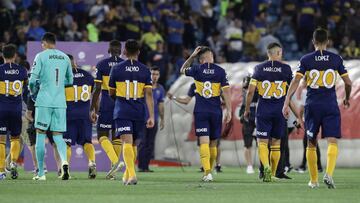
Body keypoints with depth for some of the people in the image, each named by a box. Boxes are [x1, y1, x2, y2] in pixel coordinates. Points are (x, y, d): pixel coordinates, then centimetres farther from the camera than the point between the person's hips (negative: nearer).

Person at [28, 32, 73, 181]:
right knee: (58, 135, 8)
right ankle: (64, 161, -21)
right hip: (60, 102, 4)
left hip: (44, 101, -4)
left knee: (40, 135, 4)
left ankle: (41, 173, 4)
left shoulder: (41, 56, -3)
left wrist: (33, 91, 11)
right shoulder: (65, 58, 10)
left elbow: (33, 79, -8)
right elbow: (70, 80, 18)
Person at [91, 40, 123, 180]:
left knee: (102, 136, 3)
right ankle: (113, 171, 10)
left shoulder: (101, 65, -2)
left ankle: (115, 161, -22)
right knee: (117, 136, 11)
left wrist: (93, 109, 1)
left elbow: (97, 89, -5)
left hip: (106, 104, -3)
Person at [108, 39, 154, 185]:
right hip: (139, 113, 2)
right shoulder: (145, 70, 2)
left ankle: (131, 174, -28)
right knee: (133, 144, 16)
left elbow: (111, 93, 9)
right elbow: (149, 94, -4)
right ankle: (127, 175, 25)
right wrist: (151, 116, -4)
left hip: (122, 112, -2)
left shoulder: (117, 69, 0)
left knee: (127, 142, -11)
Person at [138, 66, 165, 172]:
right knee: (143, 143, -7)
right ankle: (141, 166, -5)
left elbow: (161, 105, 15)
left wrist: (162, 119, 13)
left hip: (154, 119, 4)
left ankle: (146, 166, 7)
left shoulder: (160, 89, 11)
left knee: (150, 144, 4)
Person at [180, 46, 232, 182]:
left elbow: (182, 70, 20)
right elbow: (226, 92, -3)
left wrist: (192, 57, 20)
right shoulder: (220, 71, -1)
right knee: (213, 143, 13)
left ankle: (207, 172, -21)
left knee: (204, 142, -7)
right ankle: (209, 171, 23)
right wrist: (229, 111, 0)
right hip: (216, 111, 1)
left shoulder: (197, 70, -1)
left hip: (200, 111, -1)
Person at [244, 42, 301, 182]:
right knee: (275, 143, 12)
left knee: (262, 142, 0)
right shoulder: (286, 69, 0)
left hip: (263, 110, -1)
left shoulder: (259, 68, 1)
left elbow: (251, 91, -2)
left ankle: (266, 166, -25)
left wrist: (247, 109, 9)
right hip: (280, 110, 1)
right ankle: (272, 174, 15)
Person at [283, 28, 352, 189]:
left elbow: (296, 81, -8)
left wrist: (286, 103, -9)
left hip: (312, 105, 1)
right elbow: (348, 82, 5)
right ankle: (328, 174, -29)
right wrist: (347, 99, 24)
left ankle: (314, 180, 18)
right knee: (332, 142, -5)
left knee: (311, 144, 14)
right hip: (331, 106, -1)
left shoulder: (306, 60, 1)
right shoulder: (336, 59, 3)